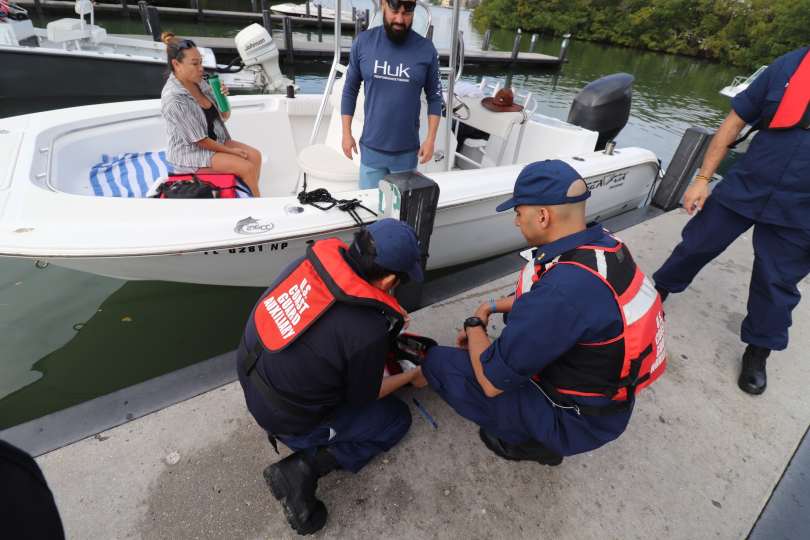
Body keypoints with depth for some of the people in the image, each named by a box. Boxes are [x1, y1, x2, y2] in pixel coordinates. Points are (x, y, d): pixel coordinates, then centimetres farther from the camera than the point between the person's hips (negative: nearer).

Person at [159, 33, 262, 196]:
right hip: (190, 152, -8)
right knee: (247, 168, -20)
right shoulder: (173, 98, -21)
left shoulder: (200, 83, 0)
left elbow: (224, 116, 8)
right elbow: (199, 140, -20)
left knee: (255, 155, -9)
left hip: (216, 141, 8)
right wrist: (230, 151, -13)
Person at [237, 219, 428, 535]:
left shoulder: (314, 259, -15)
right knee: (398, 418, 12)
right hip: (290, 419, -6)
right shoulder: (368, 332, -31)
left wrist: (387, 317, 9)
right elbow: (363, 397, -9)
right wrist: (412, 376, 7)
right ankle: (304, 469, -1)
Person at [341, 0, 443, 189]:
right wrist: (346, 133, 2)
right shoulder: (363, 42, -2)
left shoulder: (426, 49, -4)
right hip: (371, 149, 1)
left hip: (408, 152, 0)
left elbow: (434, 97, 2)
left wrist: (431, 139, -4)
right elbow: (350, 90, 4)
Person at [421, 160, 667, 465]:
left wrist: (474, 326, -8)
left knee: (438, 361, -12)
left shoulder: (564, 287, -36)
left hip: (576, 422, -8)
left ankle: (531, 441, 3)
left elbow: (492, 381, -26)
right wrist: (492, 307, 6)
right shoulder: (605, 244, -8)